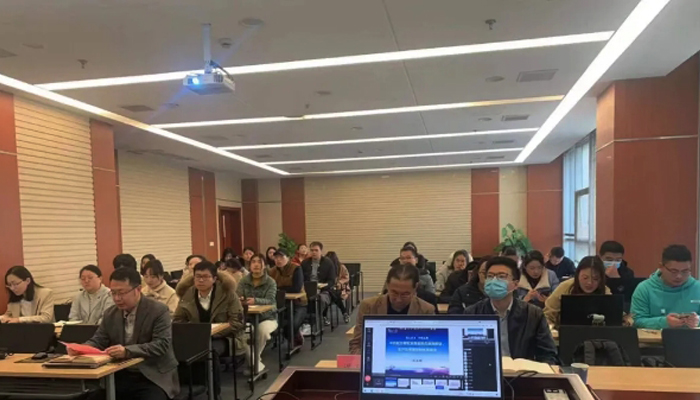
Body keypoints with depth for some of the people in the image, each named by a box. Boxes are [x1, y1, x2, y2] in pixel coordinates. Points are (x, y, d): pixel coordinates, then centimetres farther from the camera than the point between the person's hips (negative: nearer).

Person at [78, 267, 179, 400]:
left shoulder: (159, 311, -11)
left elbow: (161, 345, -20)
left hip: (153, 378, -5)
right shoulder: (110, 313, 8)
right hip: (119, 376, 5)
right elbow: (98, 341, 9)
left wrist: (127, 351, -32)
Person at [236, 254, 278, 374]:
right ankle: (255, 362, -13)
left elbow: (270, 300, -18)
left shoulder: (271, 282, -4)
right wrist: (240, 299, -32)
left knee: (262, 330, -35)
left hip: (267, 317, -2)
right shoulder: (244, 281, 5)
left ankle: (254, 360, -10)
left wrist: (256, 301, -40)